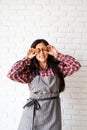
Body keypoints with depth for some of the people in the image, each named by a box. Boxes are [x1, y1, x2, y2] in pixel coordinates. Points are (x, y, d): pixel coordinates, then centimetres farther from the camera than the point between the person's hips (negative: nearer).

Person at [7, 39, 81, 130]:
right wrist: (27, 58, -7)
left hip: (52, 109, 1)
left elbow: (76, 65, -11)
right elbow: (11, 74, -13)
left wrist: (57, 54, -7)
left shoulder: (58, 67, 1)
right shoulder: (30, 70, -1)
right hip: (33, 110, 0)